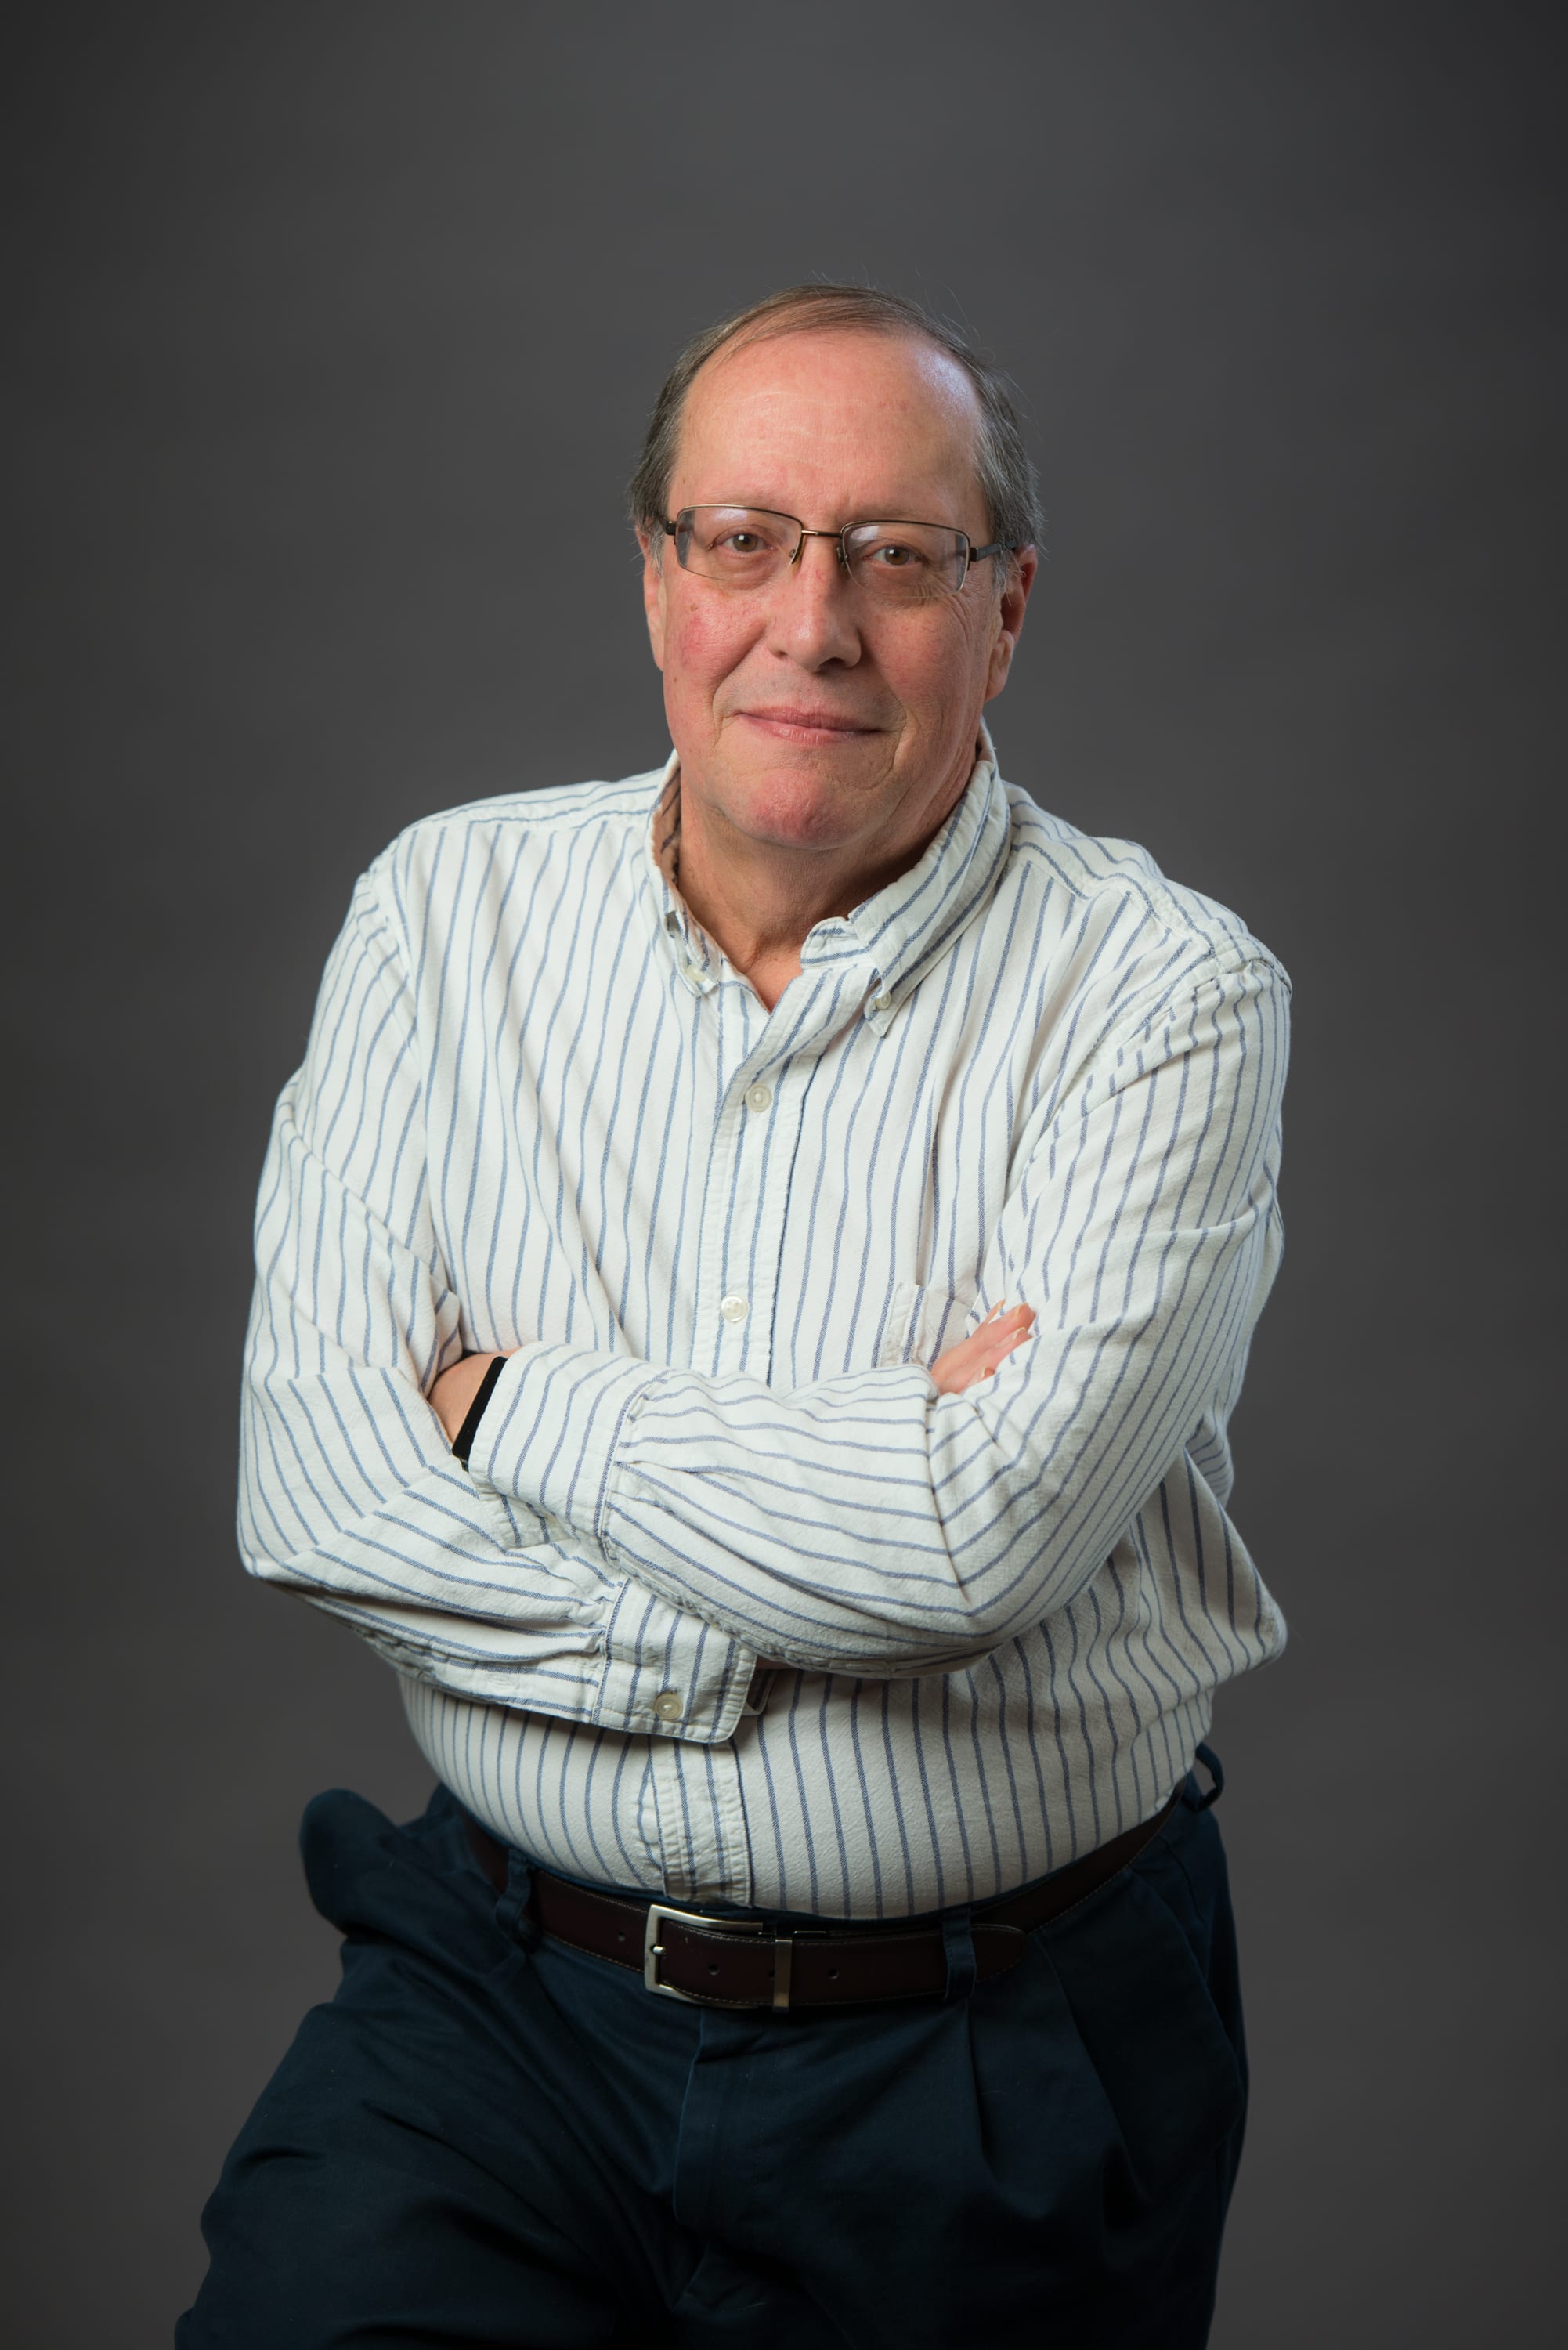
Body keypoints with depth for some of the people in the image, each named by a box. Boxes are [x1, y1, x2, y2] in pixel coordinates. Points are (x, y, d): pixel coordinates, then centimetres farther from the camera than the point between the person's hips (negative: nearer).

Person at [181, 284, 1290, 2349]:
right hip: (500, 1999, 2)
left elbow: (982, 1530, -22)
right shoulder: (451, 905, 1)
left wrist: (506, 1404, -10)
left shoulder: (1165, 993, -8)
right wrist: (824, 1562, -15)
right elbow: (312, 1487, -8)